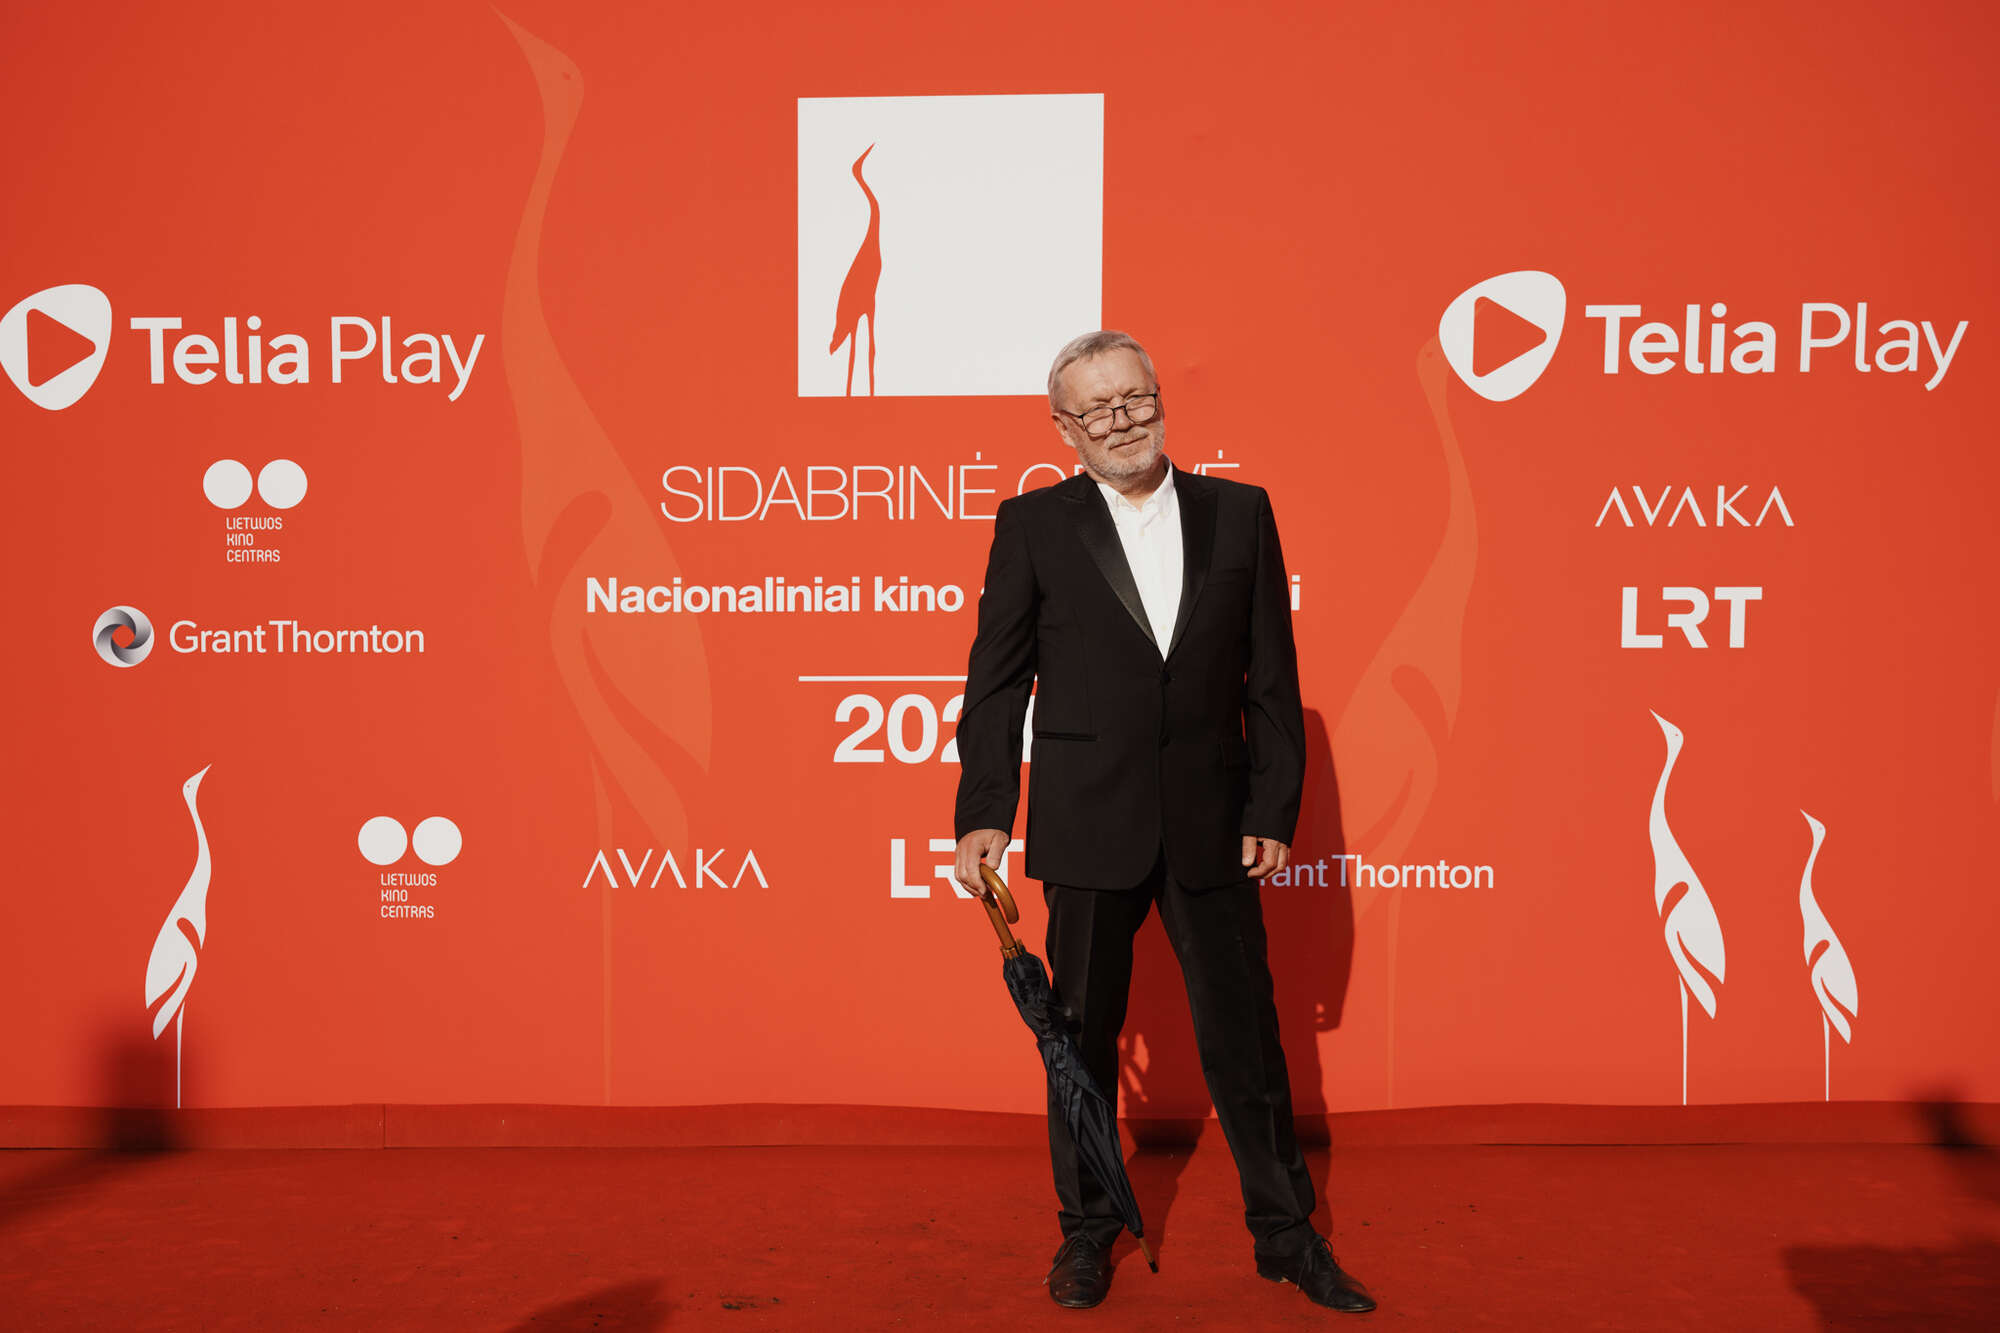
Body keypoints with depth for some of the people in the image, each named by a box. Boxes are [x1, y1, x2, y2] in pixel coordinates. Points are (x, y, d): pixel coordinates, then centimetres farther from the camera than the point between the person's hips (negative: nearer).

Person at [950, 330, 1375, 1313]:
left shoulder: (1239, 513, 4)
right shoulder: (1032, 524, 0)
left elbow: (1272, 676, 4)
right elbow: (996, 680, 1)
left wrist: (1273, 807, 0)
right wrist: (982, 813, -4)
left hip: (1212, 825, 1)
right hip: (1087, 826, -1)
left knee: (1245, 1036, 10)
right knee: (1083, 1036, 11)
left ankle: (1286, 1233, 28)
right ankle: (1086, 1231, 30)